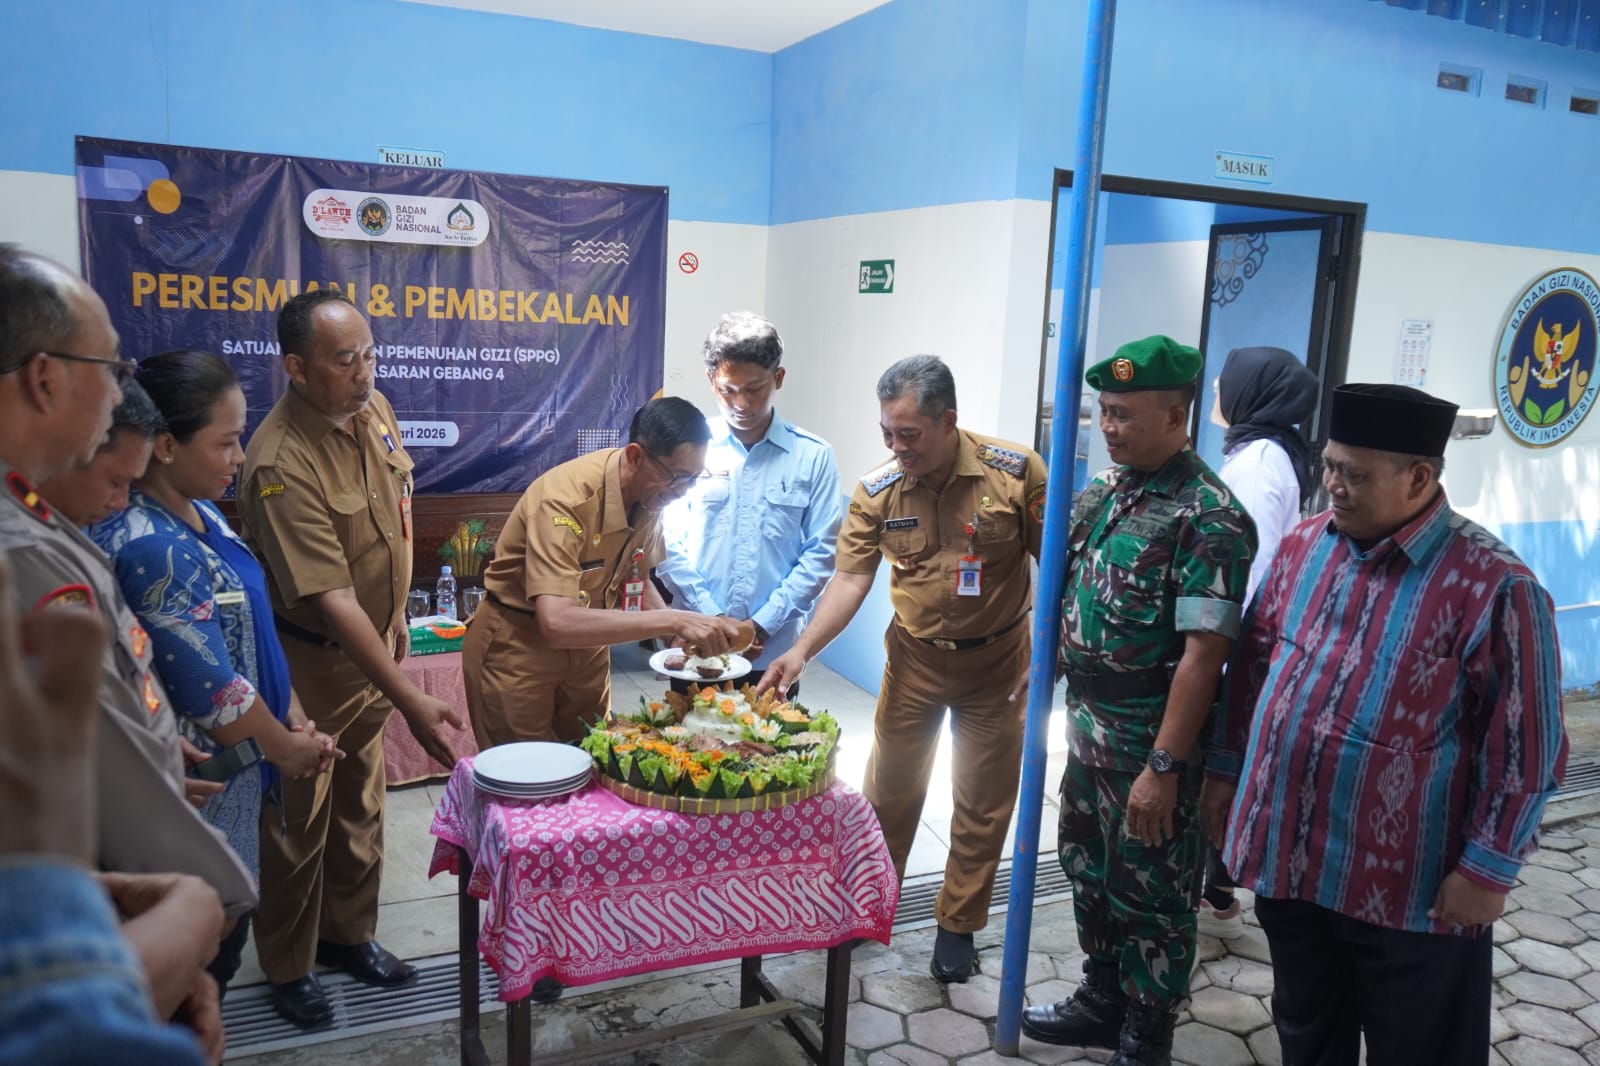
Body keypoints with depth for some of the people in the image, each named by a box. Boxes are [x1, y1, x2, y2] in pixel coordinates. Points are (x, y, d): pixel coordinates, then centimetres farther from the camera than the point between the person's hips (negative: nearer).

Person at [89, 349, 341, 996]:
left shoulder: (199, 514, 3)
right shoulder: (152, 549, -27)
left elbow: (251, 633, 10)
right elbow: (212, 693, -22)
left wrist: (295, 718, 3)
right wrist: (286, 748, -7)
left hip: (227, 768, 9)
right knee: (210, 939, 9)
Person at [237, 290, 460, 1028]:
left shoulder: (373, 410, -5)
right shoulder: (281, 465, -30)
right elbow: (332, 600, -34)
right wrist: (409, 701, -35)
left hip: (367, 644, 7)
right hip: (306, 659, -7)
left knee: (360, 801, 20)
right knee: (299, 817, 10)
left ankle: (349, 933, 39)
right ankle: (288, 966, 31)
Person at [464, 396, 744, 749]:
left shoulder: (650, 493, -9)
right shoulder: (567, 498, -31)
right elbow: (556, 623, -41)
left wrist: (682, 634, -10)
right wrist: (672, 620, -41)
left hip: (585, 644, 6)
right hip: (516, 651, -6)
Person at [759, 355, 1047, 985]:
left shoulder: (1016, 472, -18)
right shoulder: (876, 492, -12)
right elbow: (850, 580, -13)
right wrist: (802, 651, -25)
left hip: (997, 659, -1)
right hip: (914, 657, 2)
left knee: (983, 801, 10)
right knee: (890, 789, 14)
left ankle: (958, 925, 29)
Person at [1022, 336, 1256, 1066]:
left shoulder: (1208, 518, -19)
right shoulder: (1102, 492, 5)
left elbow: (1203, 654, -22)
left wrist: (1163, 766, -22)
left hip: (1150, 739, -7)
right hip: (1087, 726, 8)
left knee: (1149, 891, 9)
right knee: (1089, 869, 21)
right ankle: (1103, 1001, 42)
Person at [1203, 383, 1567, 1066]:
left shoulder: (1493, 587, -17)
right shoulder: (1302, 547, 1)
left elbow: (1524, 746, -14)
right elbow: (1253, 666, 10)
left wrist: (1488, 869, -13)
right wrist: (1226, 768, 12)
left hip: (1411, 885, -5)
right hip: (1287, 856, 5)